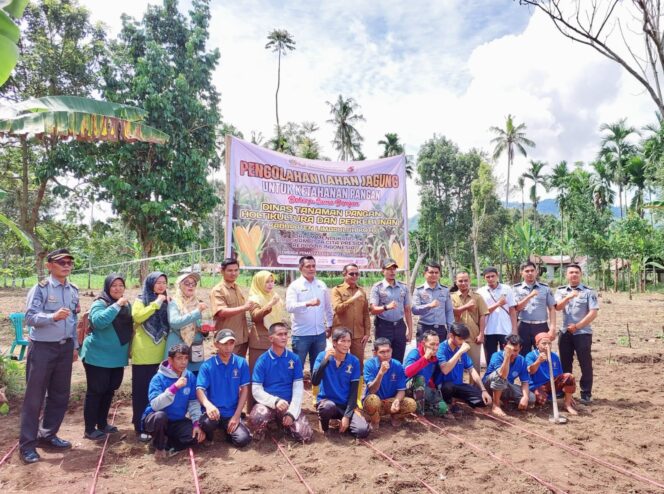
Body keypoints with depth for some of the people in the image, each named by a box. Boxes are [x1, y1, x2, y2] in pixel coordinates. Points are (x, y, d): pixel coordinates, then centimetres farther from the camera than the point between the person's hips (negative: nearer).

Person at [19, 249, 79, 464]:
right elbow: (30, 317, -18)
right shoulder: (40, 288, -11)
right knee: (34, 397, 2)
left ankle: (47, 434, 28)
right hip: (42, 348, -6)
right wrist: (53, 316, -34)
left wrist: (75, 346, 15)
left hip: (65, 348, 6)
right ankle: (27, 444, 13)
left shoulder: (73, 290, 7)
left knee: (60, 396, 12)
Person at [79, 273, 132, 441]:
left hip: (117, 357, 7)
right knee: (96, 391, 1)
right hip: (97, 356, -7)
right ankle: (90, 429, 11)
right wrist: (117, 305, -33)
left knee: (109, 390, 15)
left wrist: (129, 348, 13)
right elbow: (98, 321, -34)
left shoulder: (127, 305, 7)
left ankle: (102, 423, 29)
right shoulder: (100, 303, -14)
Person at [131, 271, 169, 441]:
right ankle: (140, 428, 12)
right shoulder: (141, 300, -1)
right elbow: (137, 317, -20)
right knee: (141, 391, 4)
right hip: (143, 355, -4)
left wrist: (168, 306, -3)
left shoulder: (166, 301, 13)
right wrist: (156, 303, -17)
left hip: (161, 355, 4)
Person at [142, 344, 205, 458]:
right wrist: (174, 387, -38)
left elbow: (194, 402, -3)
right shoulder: (159, 378, -18)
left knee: (198, 435, -21)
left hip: (178, 421, 3)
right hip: (155, 419, -3)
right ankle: (159, 447, -9)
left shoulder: (190, 377, -5)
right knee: (160, 416, -38)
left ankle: (167, 444, 2)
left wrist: (196, 423, -16)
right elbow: (155, 405, -31)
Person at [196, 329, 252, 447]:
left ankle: (228, 431, 15)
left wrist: (237, 415, -7)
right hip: (214, 412, -1)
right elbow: (199, 389, -13)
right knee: (207, 422, -35)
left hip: (232, 414, 1)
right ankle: (208, 436, 3)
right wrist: (208, 405, -35)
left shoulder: (241, 363, 0)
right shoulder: (207, 365, -5)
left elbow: (244, 389, 1)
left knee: (243, 440, -21)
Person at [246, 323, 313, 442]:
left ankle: (284, 423, 13)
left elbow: (298, 388, -2)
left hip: (289, 404, 2)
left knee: (306, 435, -18)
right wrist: (275, 401, -24)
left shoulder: (294, 359, 1)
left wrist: (291, 412, -13)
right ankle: (258, 432, 1)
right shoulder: (263, 360, -5)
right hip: (268, 403, -2)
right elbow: (256, 390, -8)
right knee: (256, 418, -36)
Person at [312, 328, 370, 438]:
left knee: (363, 431, -21)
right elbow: (315, 382, -20)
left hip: (345, 404, 2)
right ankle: (324, 423, -2)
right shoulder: (323, 356, -9)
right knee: (329, 406, -38)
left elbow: (353, 391, -3)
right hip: (326, 400, -2)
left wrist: (347, 416, -11)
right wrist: (325, 360, -29)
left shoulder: (354, 361, -5)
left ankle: (343, 423, 12)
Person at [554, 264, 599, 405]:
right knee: (565, 363, 11)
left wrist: (577, 326, -15)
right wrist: (568, 297, -26)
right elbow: (557, 307, -8)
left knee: (585, 364, 0)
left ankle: (586, 394, 10)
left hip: (583, 333, -3)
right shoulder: (561, 291, 7)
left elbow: (593, 313, -10)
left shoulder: (589, 292, -2)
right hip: (565, 332, 3)